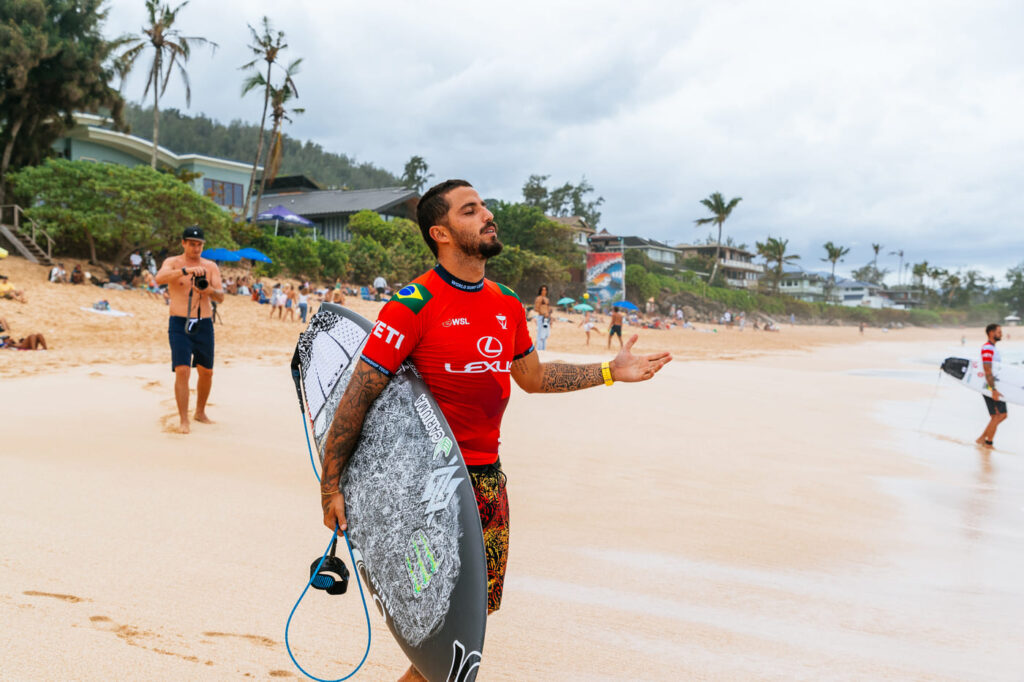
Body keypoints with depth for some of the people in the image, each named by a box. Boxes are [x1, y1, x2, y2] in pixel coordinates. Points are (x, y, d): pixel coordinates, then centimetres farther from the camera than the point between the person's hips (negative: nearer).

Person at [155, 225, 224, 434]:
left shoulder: (211, 267, 7)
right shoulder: (173, 263, 0)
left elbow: (221, 297, -1)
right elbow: (159, 278, -23)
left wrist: (209, 290, -24)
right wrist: (187, 270, -35)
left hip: (204, 325, 3)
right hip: (179, 324, -3)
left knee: (206, 372, 10)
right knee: (182, 371, -13)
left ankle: (200, 412, 31)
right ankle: (184, 421, -8)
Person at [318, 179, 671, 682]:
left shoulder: (508, 306, 9)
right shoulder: (413, 305, -12)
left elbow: (533, 377, 23)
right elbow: (358, 394, -13)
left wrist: (610, 372, 17)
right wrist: (331, 485, -16)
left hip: (488, 478, 7)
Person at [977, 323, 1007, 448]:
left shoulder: (993, 348, 19)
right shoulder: (987, 348, -14)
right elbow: (987, 371, -21)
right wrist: (994, 390, -25)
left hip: (996, 386, 10)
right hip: (990, 387, -10)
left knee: (1002, 415, 11)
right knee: (997, 416, -6)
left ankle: (982, 438, 13)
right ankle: (988, 443, 1)